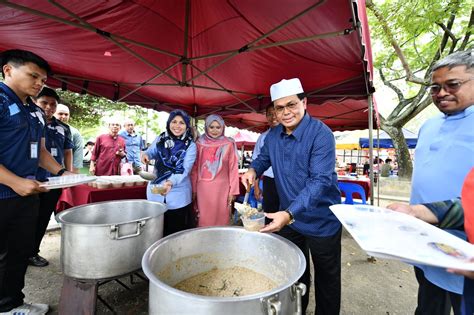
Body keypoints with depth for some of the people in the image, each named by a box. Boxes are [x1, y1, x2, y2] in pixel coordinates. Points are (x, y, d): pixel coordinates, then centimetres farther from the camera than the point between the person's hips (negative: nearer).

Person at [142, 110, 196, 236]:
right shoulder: (160, 138, 4)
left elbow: (185, 169, -14)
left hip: (178, 196, -3)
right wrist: (146, 154, -5)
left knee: (177, 232, 7)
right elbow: (151, 152, 20)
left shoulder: (190, 146, -5)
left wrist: (171, 182, -32)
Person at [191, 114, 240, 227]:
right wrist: (194, 189, 4)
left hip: (222, 188, -1)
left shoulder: (229, 144, -1)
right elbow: (194, 168, 5)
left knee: (221, 218, 7)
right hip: (203, 188, 1)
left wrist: (233, 190, -3)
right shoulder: (200, 143, 3)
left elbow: (233, 168, 0)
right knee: (204, 220, 9)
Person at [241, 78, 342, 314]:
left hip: (321, 222, -5)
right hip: (288, 218, 6)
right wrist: (253, 170, -9)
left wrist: (289, 213, -41)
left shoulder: (321, 134, -22)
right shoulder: (272, 135, -3)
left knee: (326, 280, 16)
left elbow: (320, 180, -30)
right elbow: (264, 158, 14)